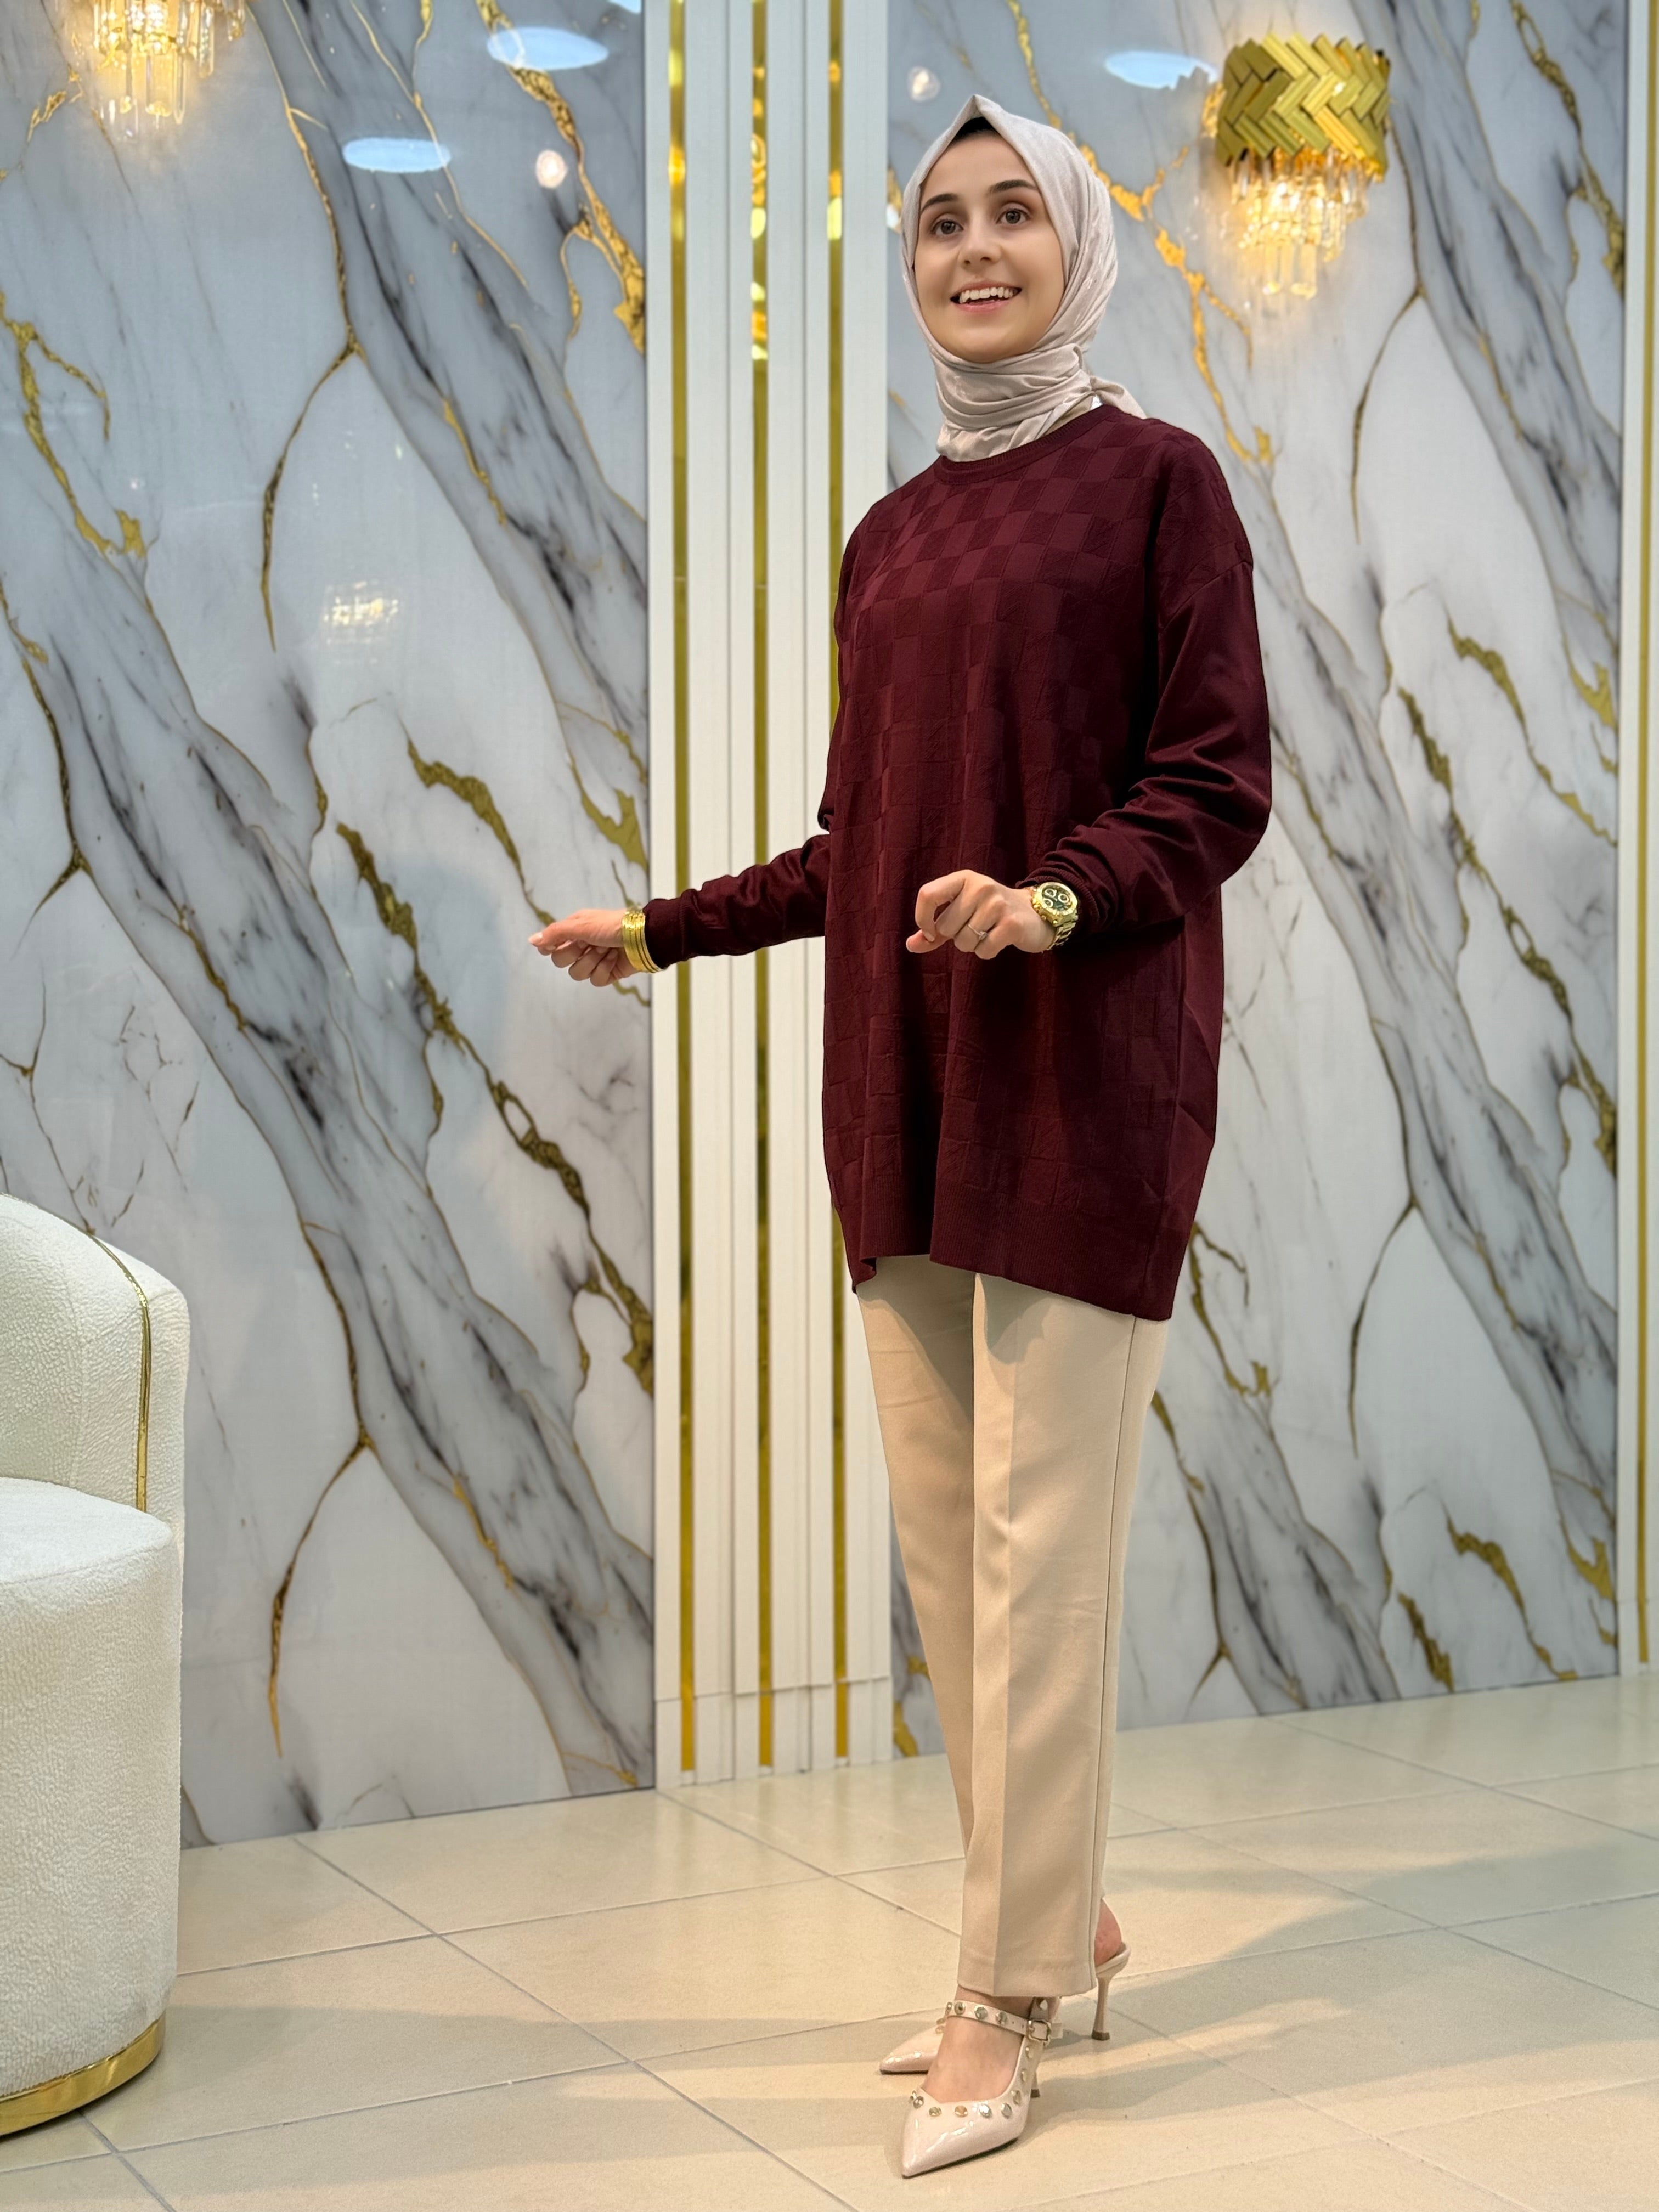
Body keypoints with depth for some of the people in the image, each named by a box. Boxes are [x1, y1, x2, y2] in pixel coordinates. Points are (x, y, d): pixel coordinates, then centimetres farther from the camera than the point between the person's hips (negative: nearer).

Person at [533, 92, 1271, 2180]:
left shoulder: (1154, 477, 0)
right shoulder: (888, 537, 17)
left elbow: (1217, 783, -8)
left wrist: (1061, 895, -24)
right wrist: (660, 929, 21)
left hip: (1082, 1077, -6)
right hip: (903, 1081, 6)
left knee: (1040, 1539, -5)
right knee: (942, 1533, 8)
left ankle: (1009, 2005, 4)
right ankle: (1057, 1913, 23)